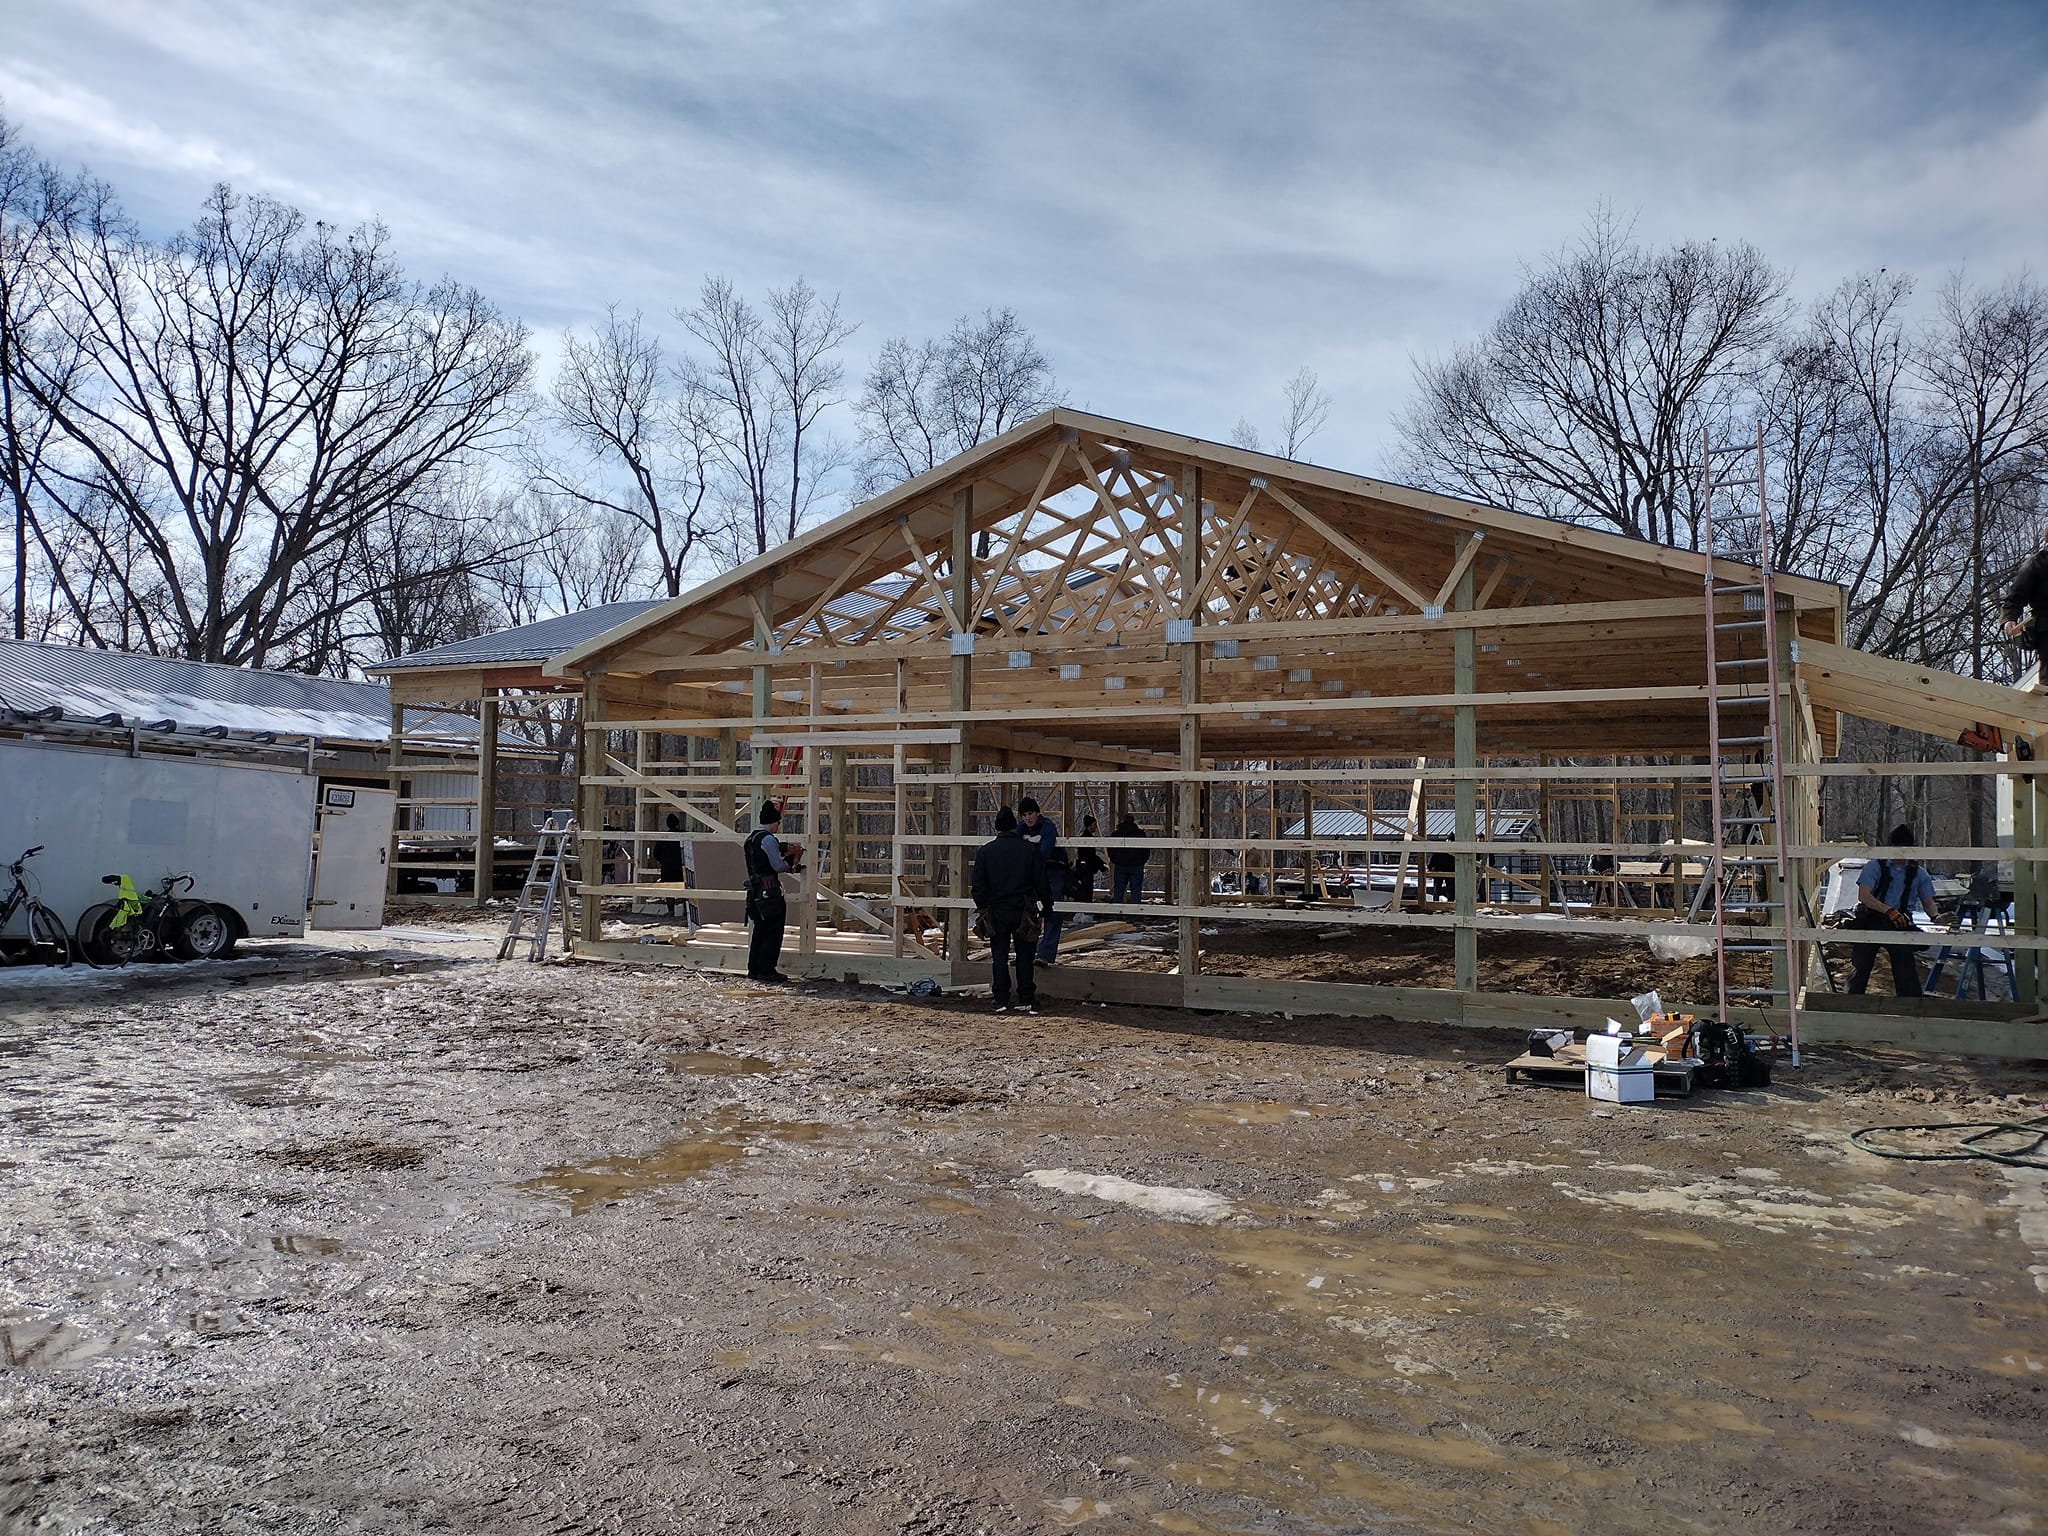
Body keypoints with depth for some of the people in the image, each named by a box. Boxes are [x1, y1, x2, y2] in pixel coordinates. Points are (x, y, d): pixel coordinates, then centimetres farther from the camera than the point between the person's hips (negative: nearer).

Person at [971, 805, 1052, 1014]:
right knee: (1024, 955, 8)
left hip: (997, 912, 0)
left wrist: (983, 908, 11)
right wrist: (1047, 906, 10)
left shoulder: (985, 851, -2)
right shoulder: (1029, 849, -2)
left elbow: (977, 886, 0)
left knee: (999, 956, 5)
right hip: (1022, 911, 0)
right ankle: (1026, 1000, 8)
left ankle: (1001, 1001, 3)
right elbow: (1041, 883, 0)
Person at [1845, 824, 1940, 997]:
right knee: (1860, 967, 7)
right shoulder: (1876, 866, -4)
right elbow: (1863, 895, -14)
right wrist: (1889, 910, -26)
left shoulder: (1918, 873, 7)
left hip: (1900, 925, 2)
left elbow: (1927, 901, 13)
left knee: (1907, 970, -6)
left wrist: (1935, 916, -10)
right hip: (1870, 922, -2)